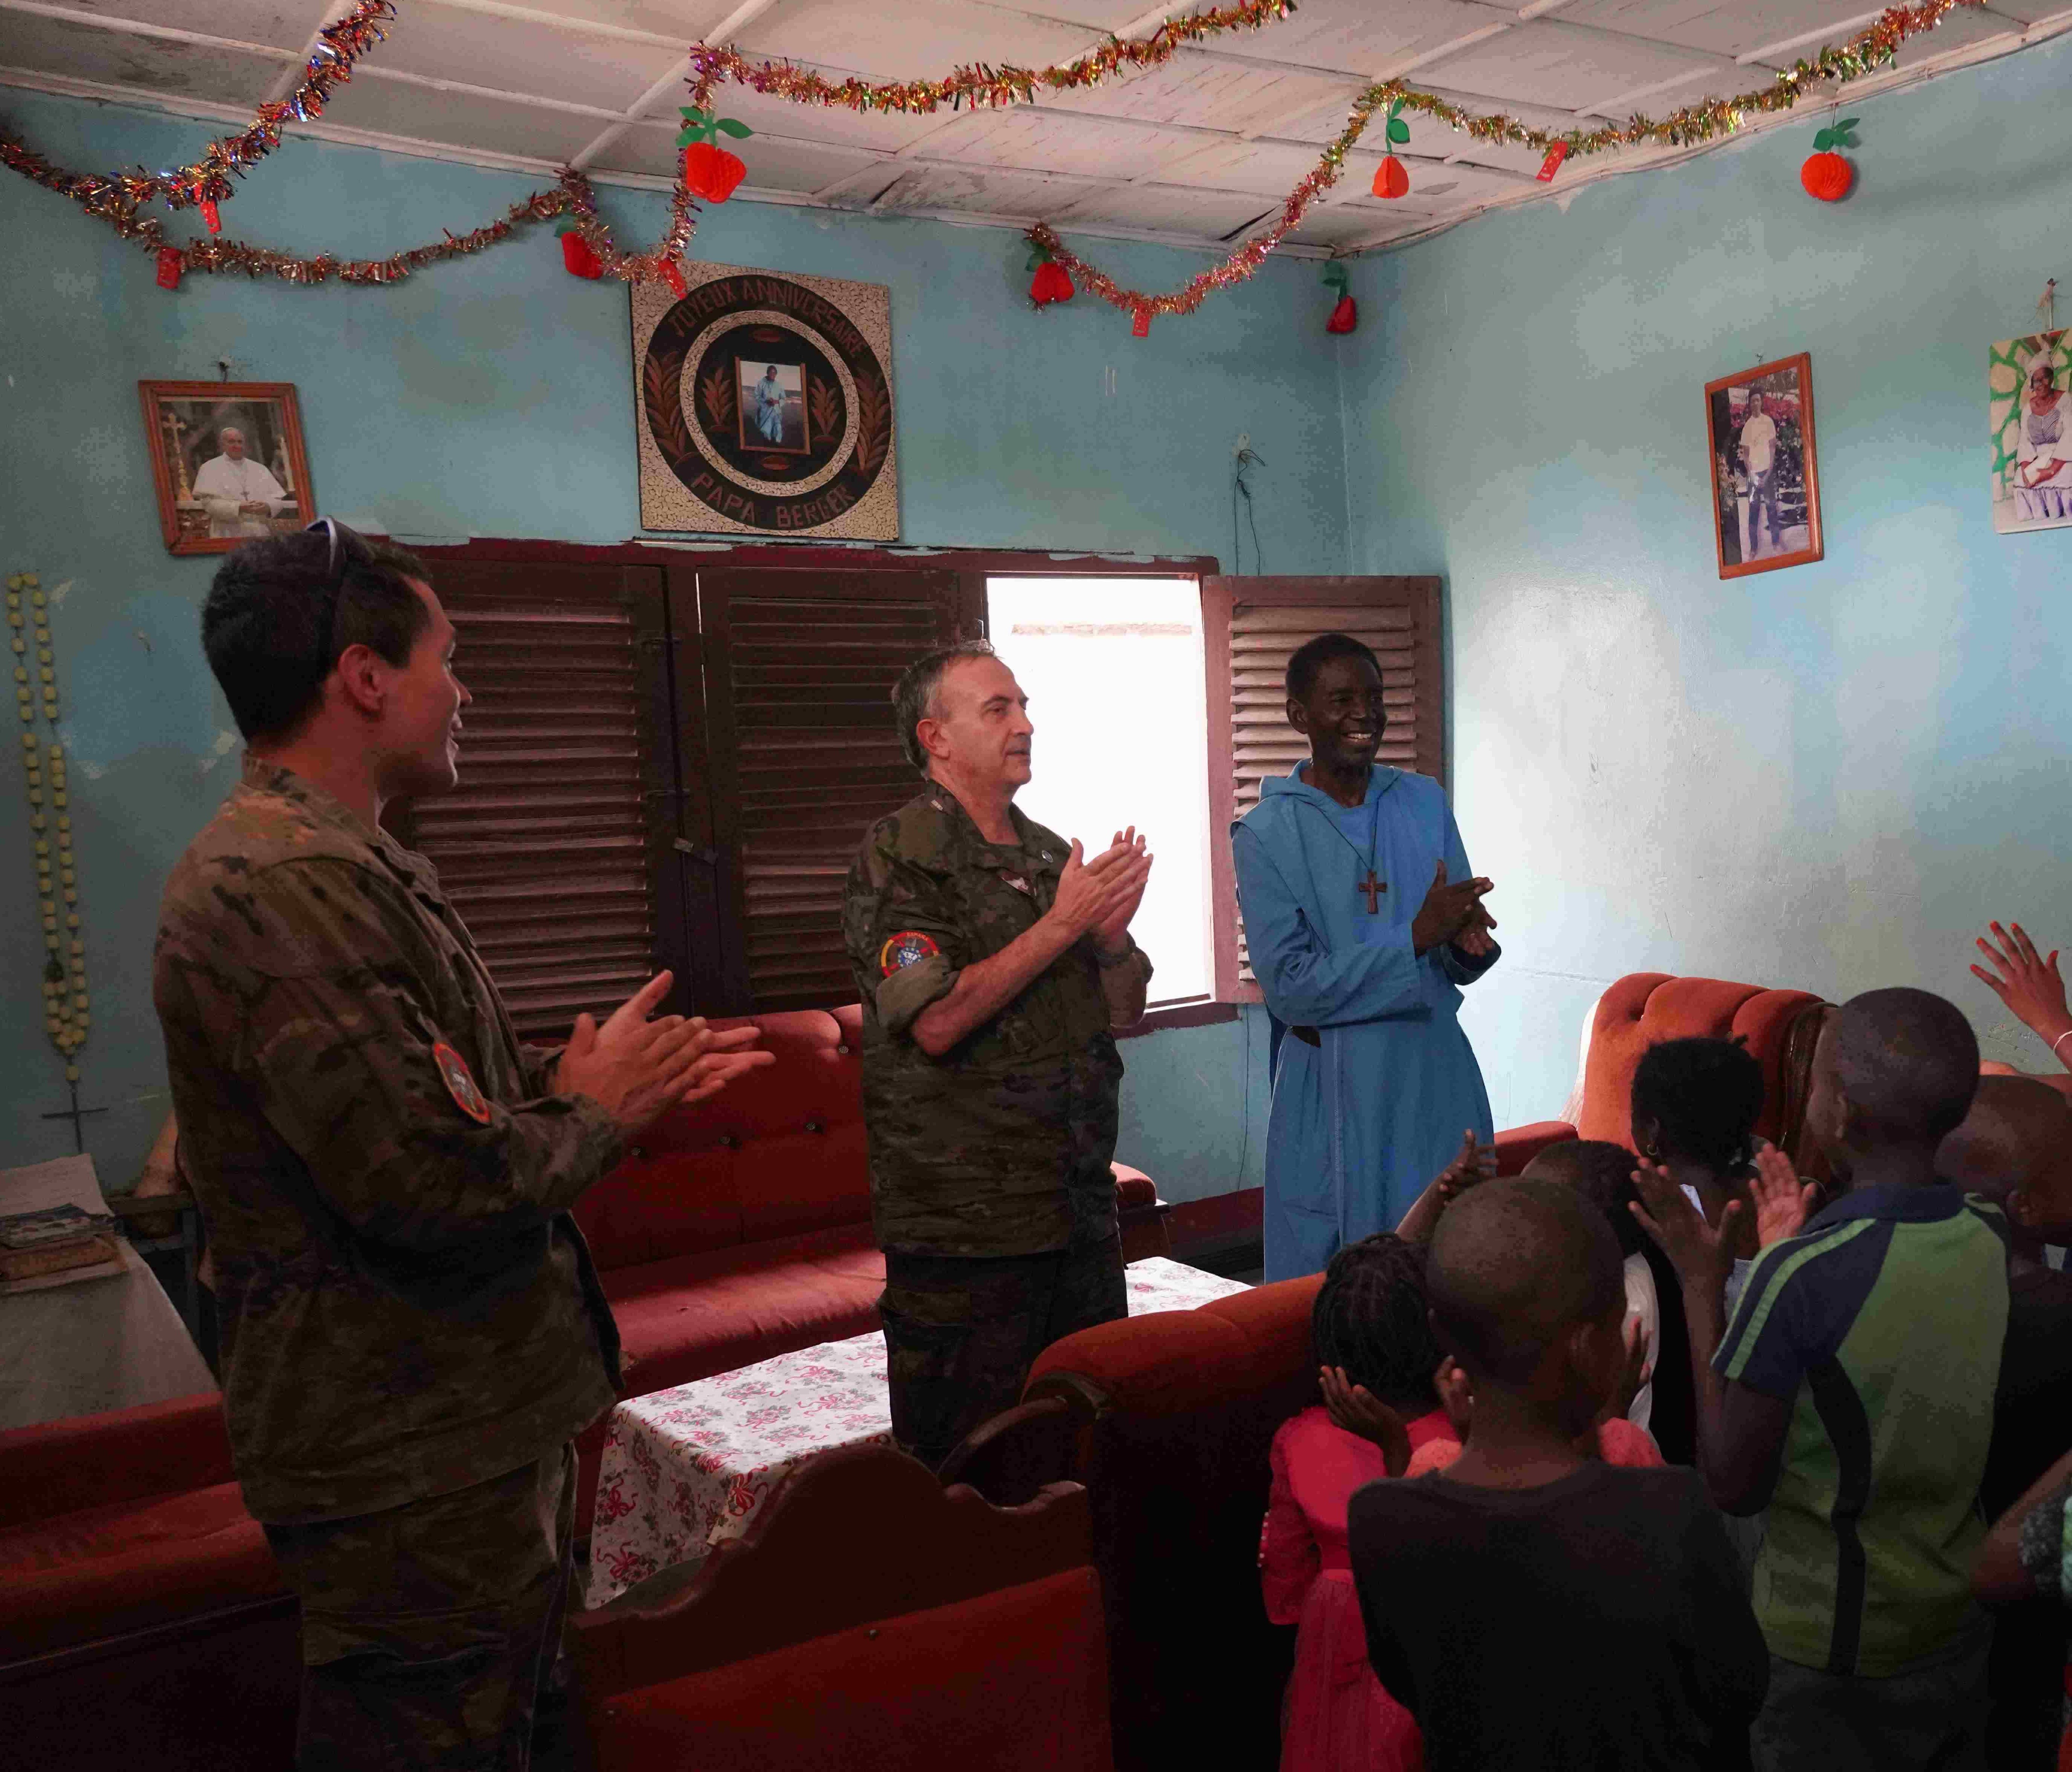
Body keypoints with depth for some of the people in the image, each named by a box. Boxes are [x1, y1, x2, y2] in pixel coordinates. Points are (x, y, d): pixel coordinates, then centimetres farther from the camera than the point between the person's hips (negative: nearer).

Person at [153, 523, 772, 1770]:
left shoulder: (343, 866, 11)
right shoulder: (289, 888, -26)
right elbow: (442, 1187, -31)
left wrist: (630, 1072, 7)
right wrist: (596, 1113, -13)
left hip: (464, 1422, 11)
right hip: (411, 1468, -11)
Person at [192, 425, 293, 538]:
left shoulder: (259, 469, 17)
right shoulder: (210, 468, 6)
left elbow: (278, 498, 10)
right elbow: (210, 503, -6)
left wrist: (268, 507, -13)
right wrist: (239, 508, -20)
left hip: (261, 533, 3)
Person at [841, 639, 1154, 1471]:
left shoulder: (1054, 855, 12)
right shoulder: (899, 858, -10)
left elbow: (1125, 1007, 14)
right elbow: (937, 1021, -22)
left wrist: (1112, 934, -7)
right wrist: (1062, 924, -18)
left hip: (1080, 1208, 7)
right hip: (966, 1224, -7)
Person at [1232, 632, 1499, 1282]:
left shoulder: (1425, 802, 7)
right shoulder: (1266, 833, -7)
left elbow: (1460, 969, 11)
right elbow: (1290, 987, -15)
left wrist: (1467, 942, -13)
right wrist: (1417, 937, -20)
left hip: (1437, 1077, 4)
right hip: (1335, 1089, -4)